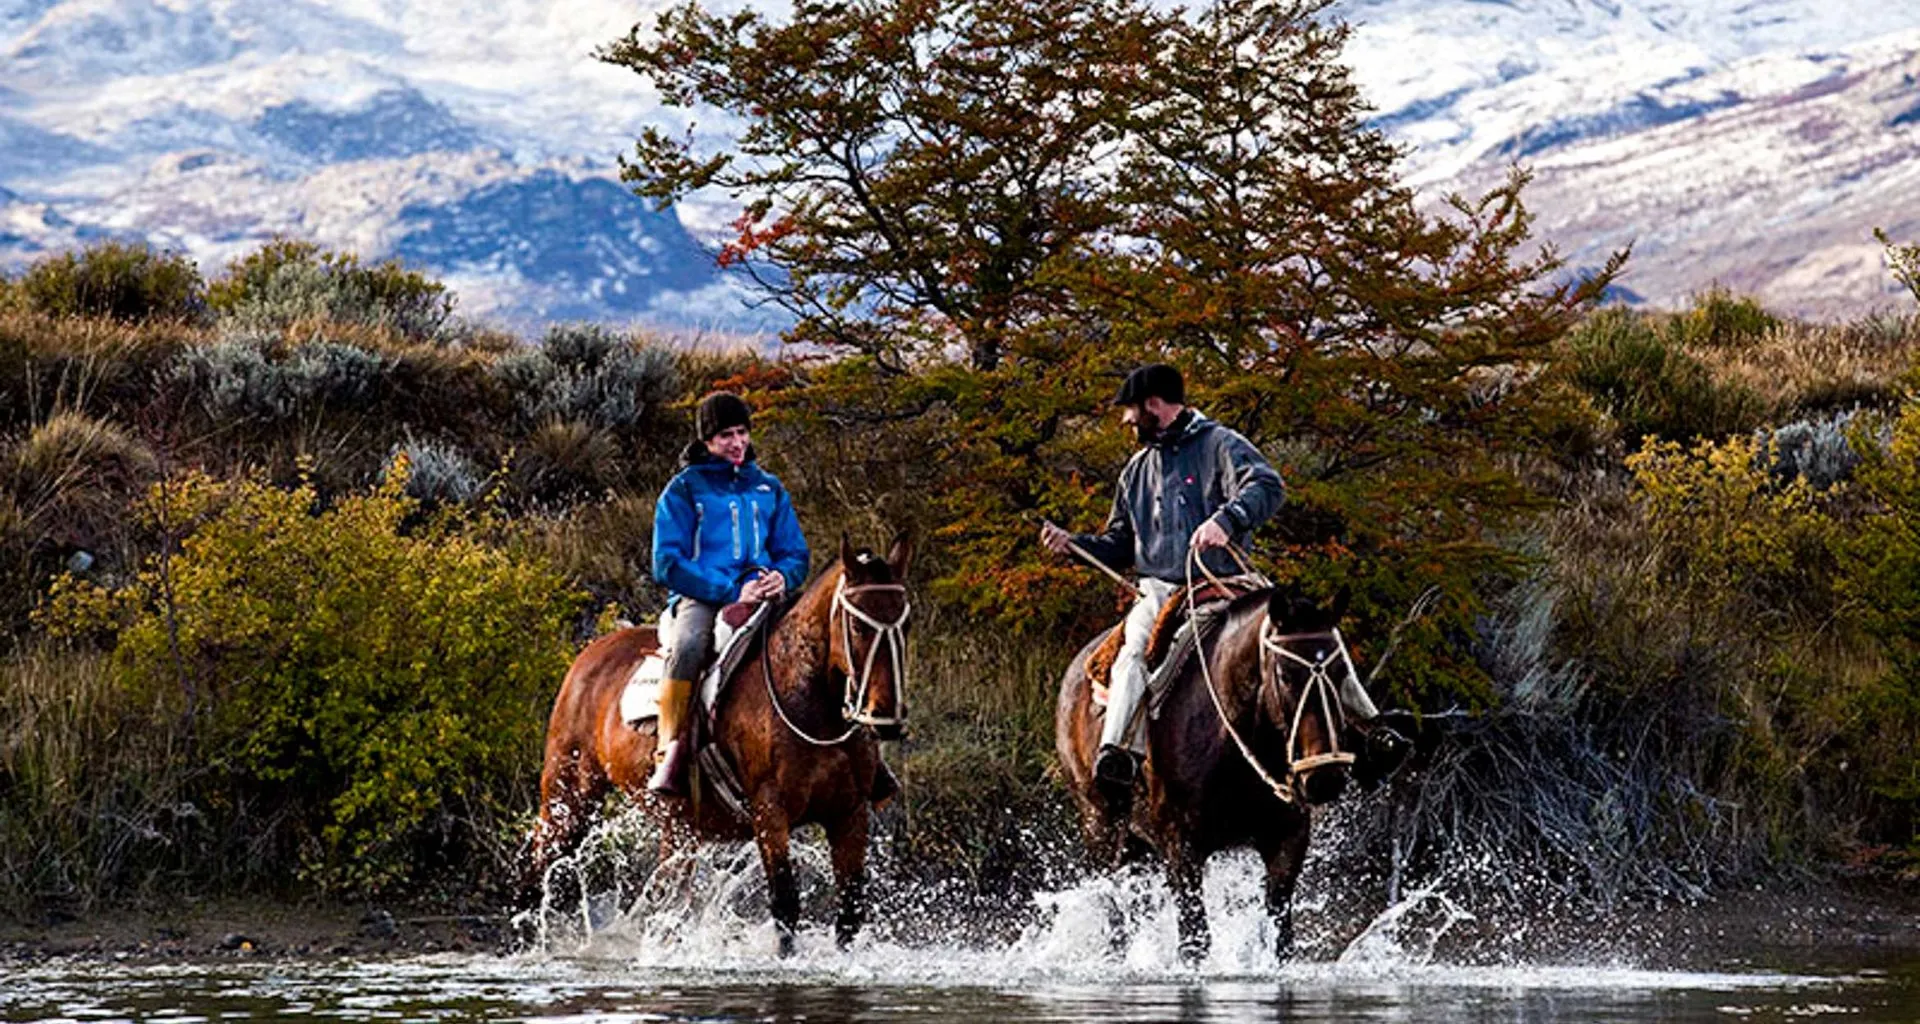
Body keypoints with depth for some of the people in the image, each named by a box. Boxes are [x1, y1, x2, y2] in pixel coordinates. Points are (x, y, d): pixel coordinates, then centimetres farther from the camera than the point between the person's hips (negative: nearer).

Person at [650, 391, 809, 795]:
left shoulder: (768, 489, 20)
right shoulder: (684, 489, 6)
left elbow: (796, 553, 21)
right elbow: (667, 565, -3)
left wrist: (783, 576, -5)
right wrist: (731, 593, -13)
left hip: (761, 600, 4)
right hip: (699, 600, -4)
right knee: (687, 644, -39)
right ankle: (670, 757, -39)